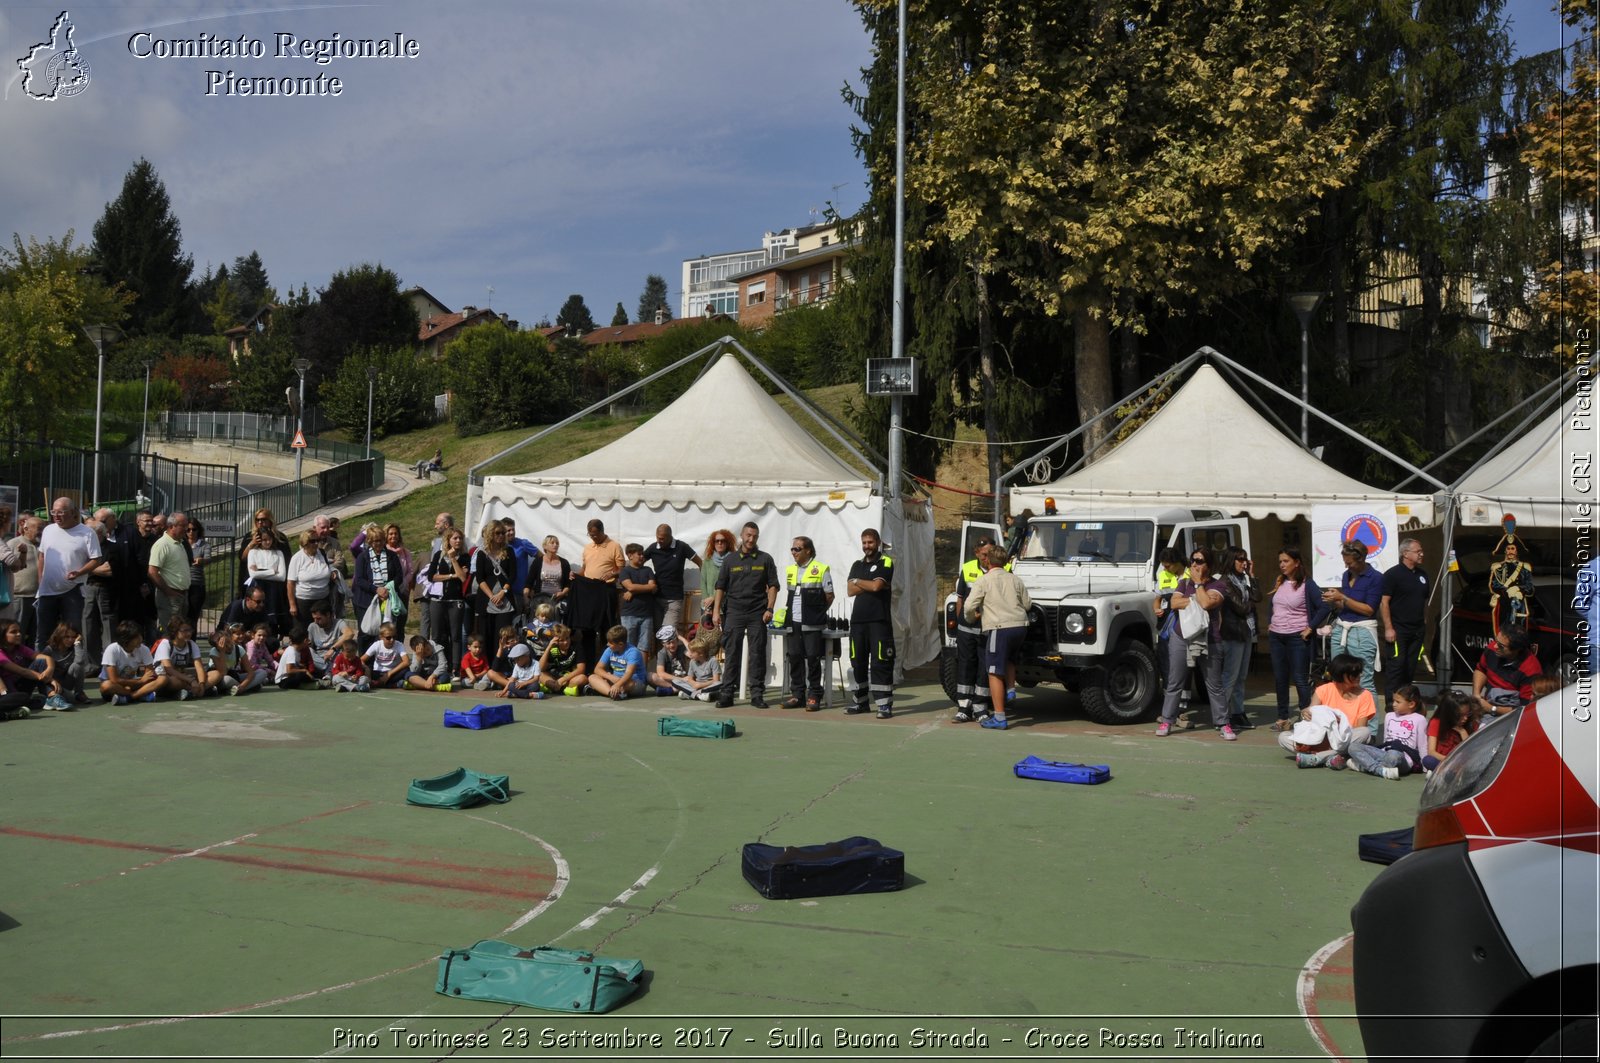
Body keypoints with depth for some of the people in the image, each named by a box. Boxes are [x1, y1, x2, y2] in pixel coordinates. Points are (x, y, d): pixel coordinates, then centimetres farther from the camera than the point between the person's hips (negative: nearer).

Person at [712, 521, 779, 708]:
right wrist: (716, 611, 0)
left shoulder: (765, 559, 7)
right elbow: (720, 587, 9)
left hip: (757, 614, 0)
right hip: (734, 612, 1)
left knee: (757, 654, 0)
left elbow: (773, 586, 4)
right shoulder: (730, 560, 9)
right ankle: (727, 694, 5)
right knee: (732, 654, 2)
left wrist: (769, 609, -6)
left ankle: (757, 694, 6)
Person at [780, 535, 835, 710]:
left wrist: (818, 613, 3)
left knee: (813, 658, -4)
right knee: (794, 658, 5)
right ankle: (797, 694, 13)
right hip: (793, 623, 6)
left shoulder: (821, 570, -2)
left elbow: (829, 596, 2)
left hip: (812, 624, -6)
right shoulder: (790, 570, 16)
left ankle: (814, 696, 2)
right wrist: (789, 613, 14)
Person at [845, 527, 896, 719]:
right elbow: (850, 591, 5)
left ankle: (885, 704, -9)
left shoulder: (886, 563, 0)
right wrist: (868, 585, -7)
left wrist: (858, 581, 1)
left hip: (879, 621, -6)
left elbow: (876, 585, -14)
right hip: (857, 620, 6)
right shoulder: (857, 565, 17)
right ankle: (861, 701, 19)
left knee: (881, 663, -9)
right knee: (858, 662, 10)